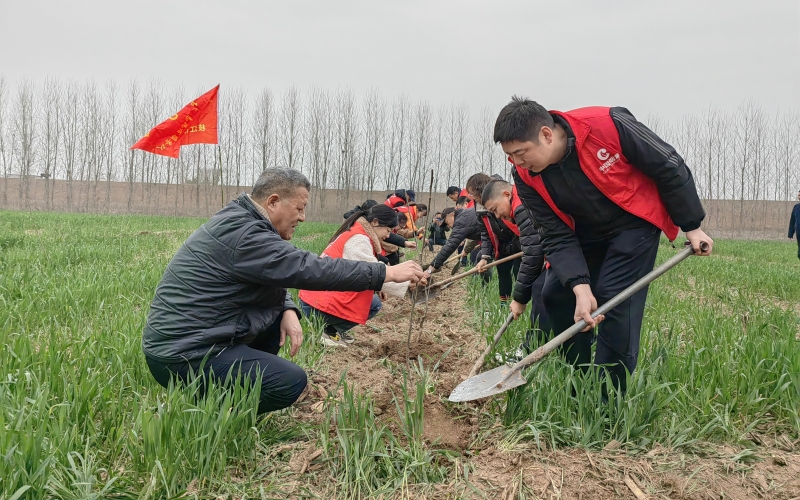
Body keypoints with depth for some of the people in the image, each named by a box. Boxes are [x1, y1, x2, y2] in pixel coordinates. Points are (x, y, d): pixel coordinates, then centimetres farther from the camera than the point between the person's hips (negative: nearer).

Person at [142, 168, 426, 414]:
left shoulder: (239, 222, 10)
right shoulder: (242, 234, -22)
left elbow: (275, 277, 16)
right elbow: (308, 269, -24)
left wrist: (289, 311, -5)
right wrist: (386, 273, -20)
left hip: (182, 336, 10)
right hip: (182, 355, -10)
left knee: (282, 314, 13)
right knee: (291, 382, -11)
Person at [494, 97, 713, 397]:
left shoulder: (607, 125, -31)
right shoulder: (526, 178, -17)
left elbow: (669, 167, -18)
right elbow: (556, 236, -15)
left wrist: (692, 226, -11)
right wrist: (580, 288, -29)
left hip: (635, 224, -5)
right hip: (585, 234, 5)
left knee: (614, 300, -16)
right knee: (555, 295, 0)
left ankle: (609, 400, -2)